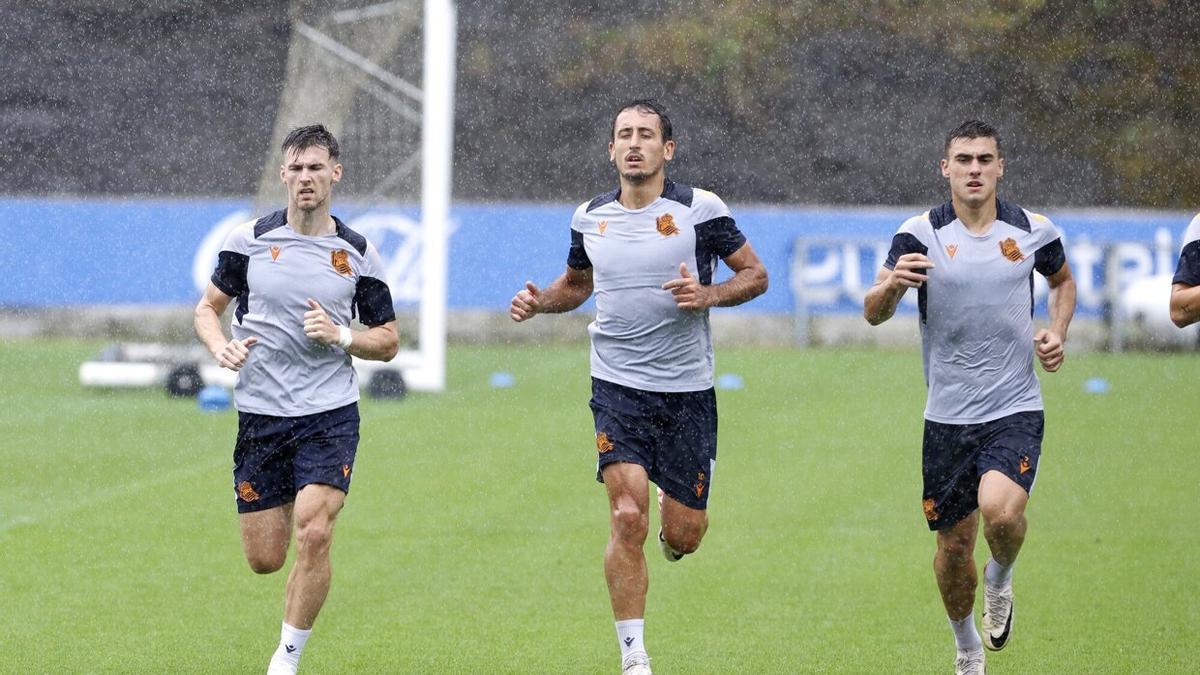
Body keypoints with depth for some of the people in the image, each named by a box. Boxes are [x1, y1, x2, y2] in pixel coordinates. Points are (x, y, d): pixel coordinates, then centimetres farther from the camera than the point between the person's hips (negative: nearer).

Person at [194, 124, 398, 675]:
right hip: (261, 416, 1)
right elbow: (207, 307, 12)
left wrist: (340, 336, -11)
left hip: (330, 415, -1)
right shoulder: (249, 240, 2)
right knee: (264, 559, 3)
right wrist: (221, 346, -10)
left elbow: (387, 341, 9)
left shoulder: (357, 254, 2)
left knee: (313, 535, -20)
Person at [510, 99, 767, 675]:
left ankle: (672, 518, 42)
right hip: (618, 389, 1)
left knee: (684, 535, 2)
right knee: (628, 517, -15)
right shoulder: (589, 217, 6)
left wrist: (707, 295, -17)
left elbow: (755, 275, 1)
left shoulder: (700, 210, -5)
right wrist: (539, 300, 4)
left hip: (687, 391, -1)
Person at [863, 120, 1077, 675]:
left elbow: (1063, 280, 21)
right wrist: (892, 283, -36)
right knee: (953, 545, 6)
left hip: (1015, 409, -1)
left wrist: (1057, 333, 3)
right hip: (947, 416, 1)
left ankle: (1000, 579, 9)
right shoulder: (920, 234, -6)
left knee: (1000, 510, -26)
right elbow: (873, 313, -13)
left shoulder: (1034, 231, -1)